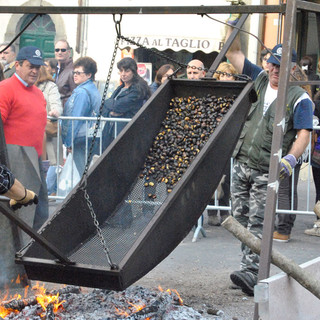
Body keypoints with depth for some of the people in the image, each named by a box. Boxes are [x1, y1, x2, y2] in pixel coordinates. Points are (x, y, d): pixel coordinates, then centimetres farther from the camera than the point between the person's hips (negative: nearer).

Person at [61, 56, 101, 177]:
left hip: (80, 139, -9)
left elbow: (75, 120, -16)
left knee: (80, 173, -6)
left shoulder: (82, 92, -15)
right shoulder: (94, 90, 14)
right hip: (90, 138, 9)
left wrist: (68, 142, -11)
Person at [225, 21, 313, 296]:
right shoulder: (259, 80, 11)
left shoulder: (299, 99, -3)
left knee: (258, 222, -14)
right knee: (241, 218, 7)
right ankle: (251, 269, 16)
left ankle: (251, 274, -23)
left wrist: (291, 159, -28)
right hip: (242, 164, 6)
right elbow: (234, 52, 15)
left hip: (267, 170, -6)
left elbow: (304, 134, -11)